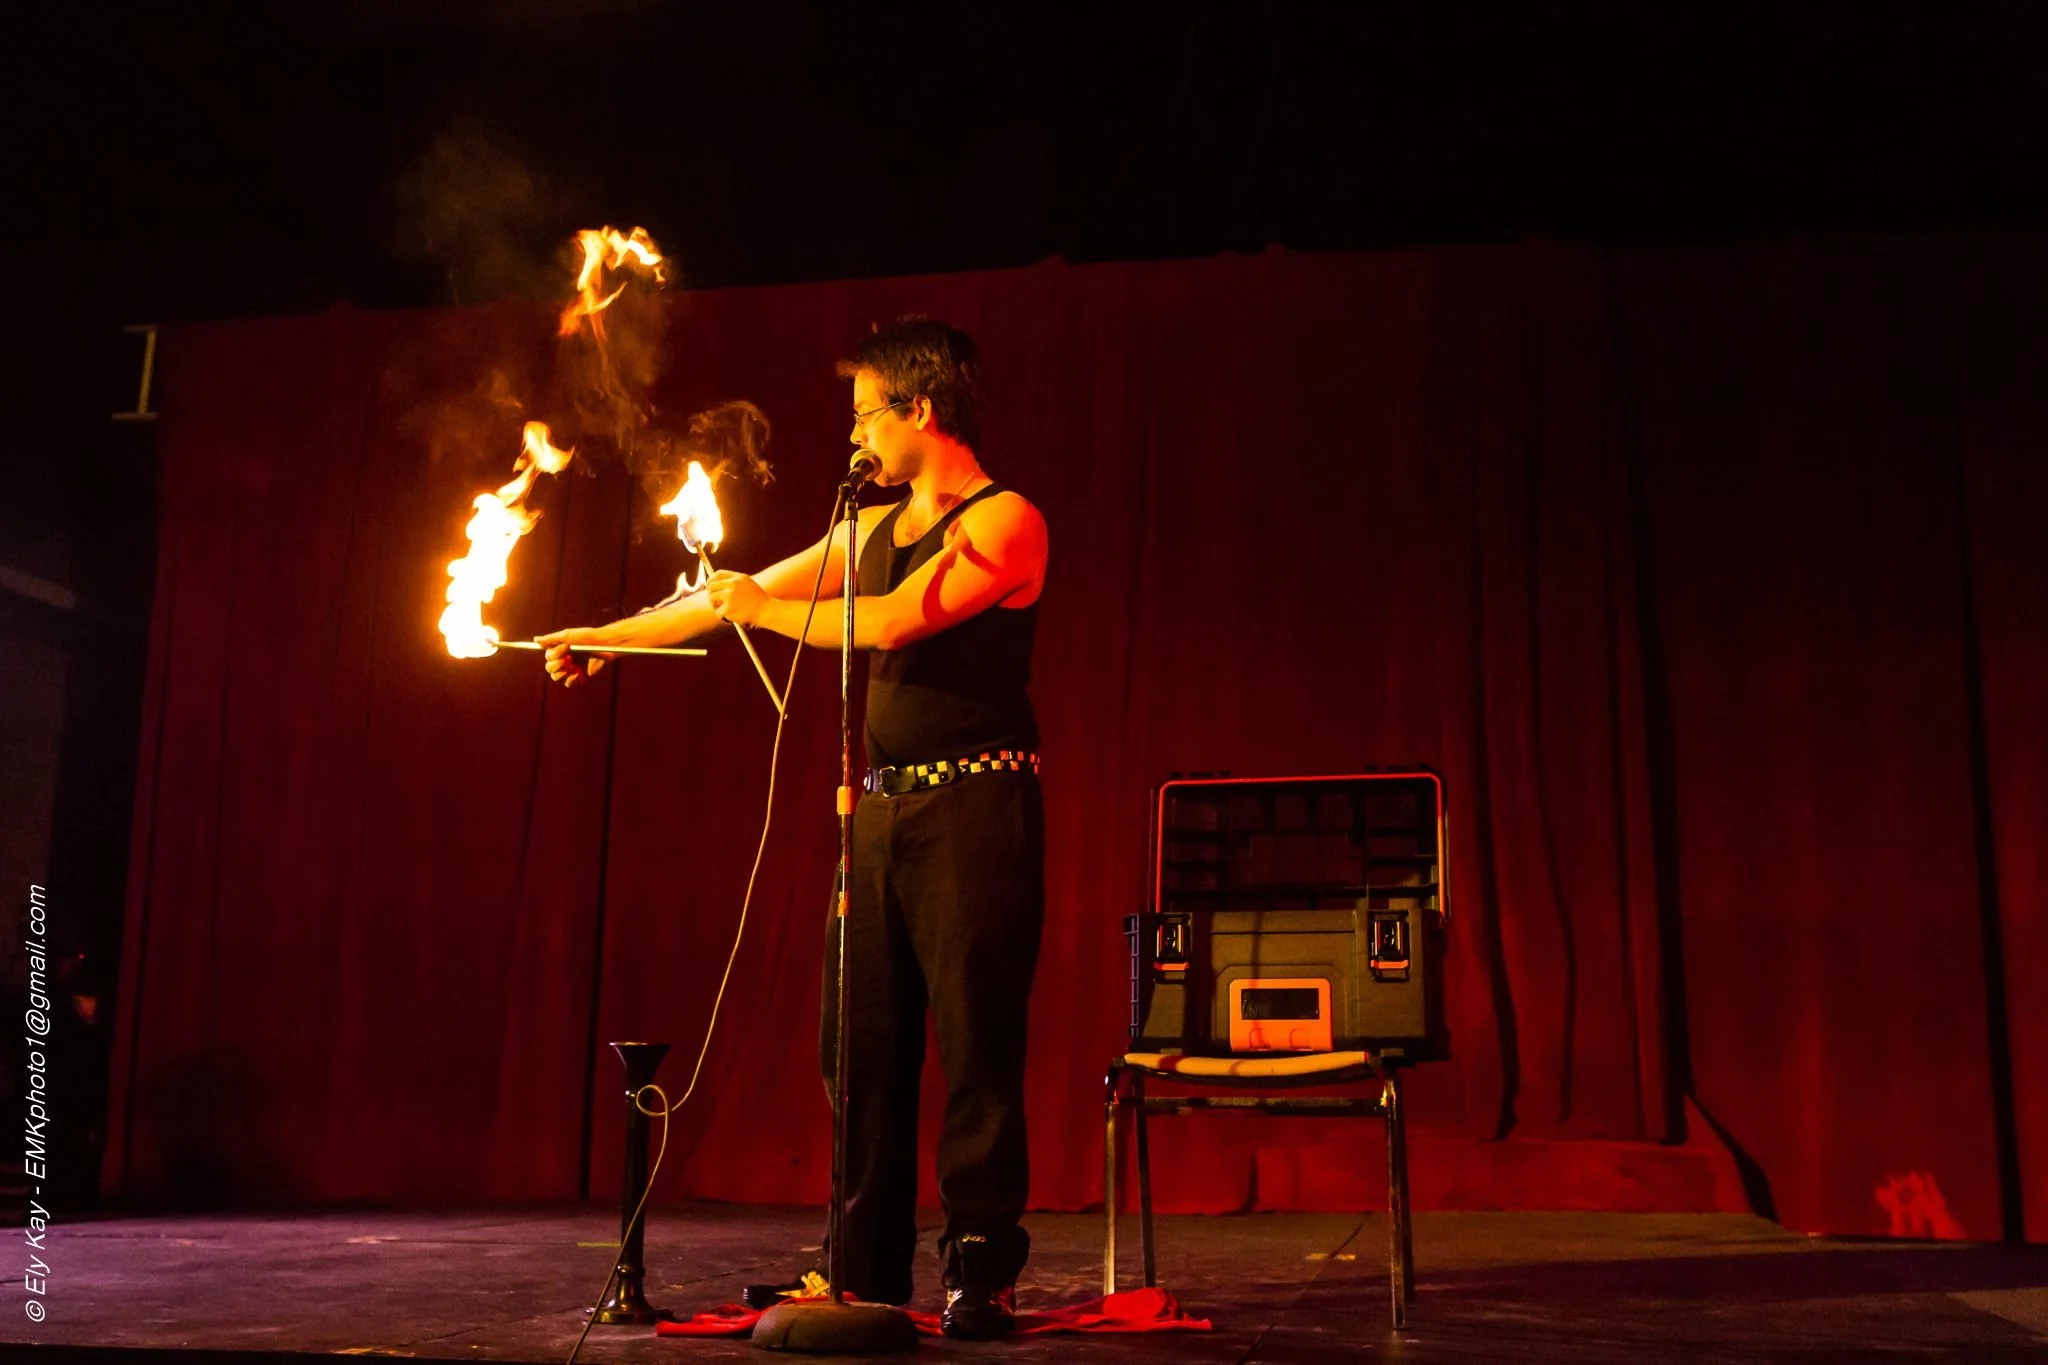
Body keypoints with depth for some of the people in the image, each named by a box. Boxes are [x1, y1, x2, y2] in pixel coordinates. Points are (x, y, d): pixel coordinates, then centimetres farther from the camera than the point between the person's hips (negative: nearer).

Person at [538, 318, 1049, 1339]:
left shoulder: (1006, 522, -6)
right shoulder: (871, 530, 17)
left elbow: (896, 620, -18)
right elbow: (737, 595, 21)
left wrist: (766, 608, -4)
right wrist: (605, 637, 22)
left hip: (975, 806, -7)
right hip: (883, 807, 7)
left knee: (976, 1042, -5)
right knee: (862, 1043, 6)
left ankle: (983, 1275, 4)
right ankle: (867, 1271, 16)